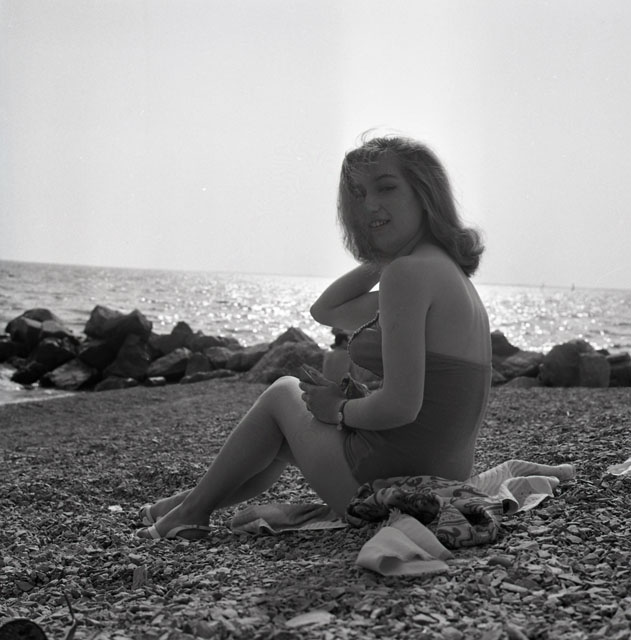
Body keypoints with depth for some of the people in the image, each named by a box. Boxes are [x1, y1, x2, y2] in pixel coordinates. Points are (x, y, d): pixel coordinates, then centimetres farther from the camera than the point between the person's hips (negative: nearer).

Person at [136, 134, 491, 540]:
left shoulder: (407, 273, -20)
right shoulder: (444, 269, 12)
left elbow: (400, 405, -27)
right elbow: (327, 311, 22)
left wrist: (338, 410, -8)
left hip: (388, 484, -9)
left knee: (283, 394, 16)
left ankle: (193, 511, 31)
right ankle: (198, 501, 43)